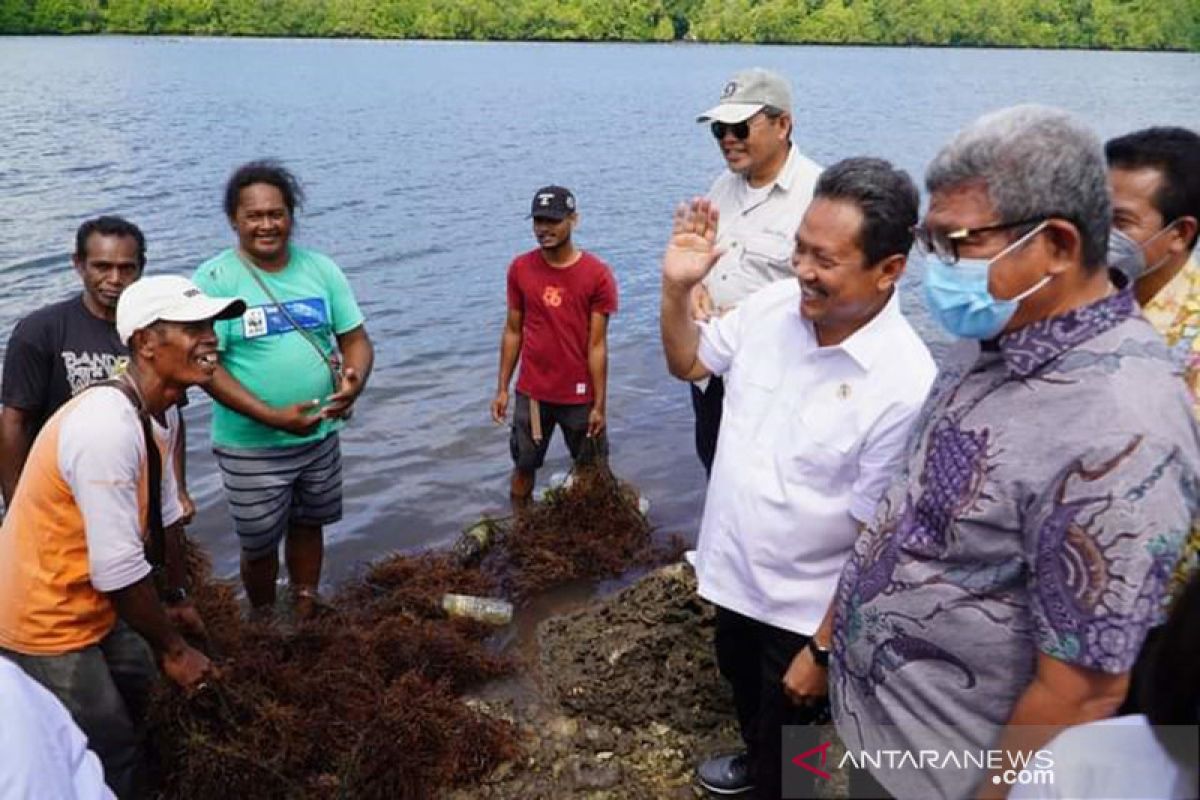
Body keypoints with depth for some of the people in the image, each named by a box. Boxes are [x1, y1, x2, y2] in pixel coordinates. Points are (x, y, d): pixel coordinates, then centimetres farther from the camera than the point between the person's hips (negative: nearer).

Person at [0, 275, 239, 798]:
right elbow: (119, 570, -30)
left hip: (92, 604, 9)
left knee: (135, 694, 26)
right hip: (45, 623, -9)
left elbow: (164, 513, 10)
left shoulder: (162, 412, -3)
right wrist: (173, 649, -17)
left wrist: (179, 597, 18)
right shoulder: (108, 427, -33)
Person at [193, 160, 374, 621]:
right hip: (251, 448, -3)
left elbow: (356, 339, 1)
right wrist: (273, 417, -25)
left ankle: (306, 613, 43)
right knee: (259, 545, 11)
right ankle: (265, 626, 38)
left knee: (308, 527, 20)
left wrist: (354, 382, -22)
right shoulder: (213, 280, -12)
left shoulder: (321, 269, -1)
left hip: (321, 437, 3)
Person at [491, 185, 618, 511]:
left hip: (580, 395, -3)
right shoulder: (520, 269, -2)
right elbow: (512, 331, 6)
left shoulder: (597, 274, -12)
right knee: (524, 467, 15)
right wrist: (502, 388, 5)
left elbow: (597, 344, -11)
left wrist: (600, 404, -10)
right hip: (531, 393, 3)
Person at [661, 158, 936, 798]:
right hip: (733, 571, 7)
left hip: (803, 606, -6)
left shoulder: (906, 384, -30)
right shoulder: (771, 305, -13)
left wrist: (823, 649, -17)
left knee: (785, 742, 18)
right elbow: (687, 363, 5)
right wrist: (676, 288, -13)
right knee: (742, 687, 33)